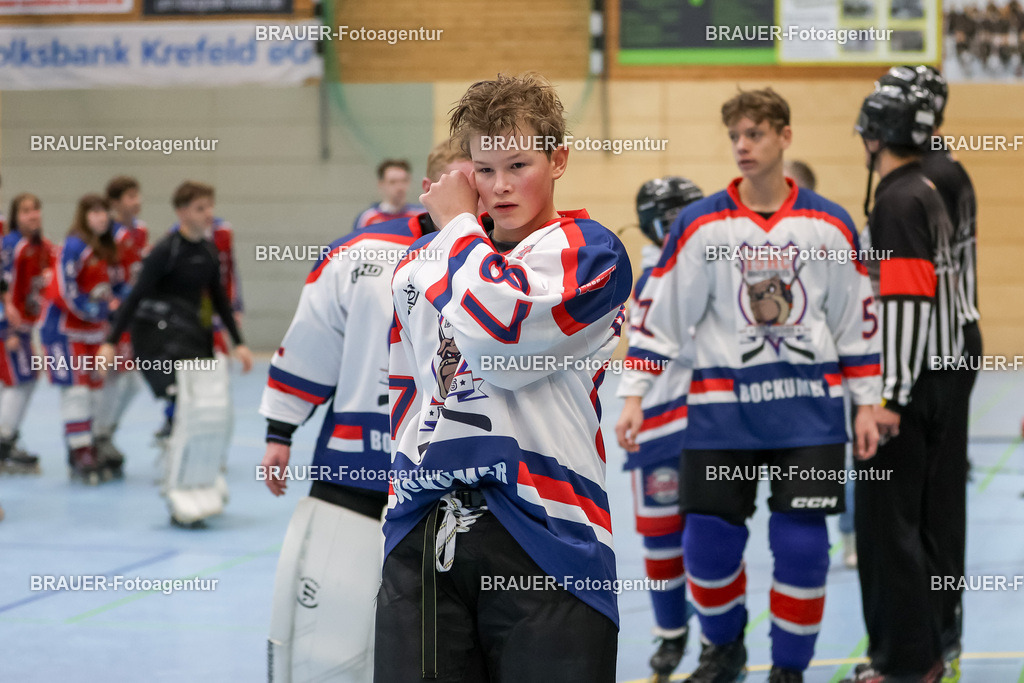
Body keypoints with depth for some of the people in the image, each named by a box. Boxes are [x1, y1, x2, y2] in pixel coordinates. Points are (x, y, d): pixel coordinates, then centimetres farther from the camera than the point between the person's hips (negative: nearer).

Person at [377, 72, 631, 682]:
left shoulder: (587, 252, 0)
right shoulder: (421, 264, 19)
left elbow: (500, 331, -16)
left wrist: (458, 223, -1)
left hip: (542, 540, -5)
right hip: (423, 536, 5)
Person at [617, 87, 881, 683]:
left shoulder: (829, 225, 2)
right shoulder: (702, 225, -2)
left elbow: (858, 316, 8)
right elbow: (660, 313, 0)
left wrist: (867, 403, 7)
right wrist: (634, 397, -4)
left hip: (808, 409, 0)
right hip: (723, 406, 0)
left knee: (802, 543, -3)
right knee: (709, 540, 0)